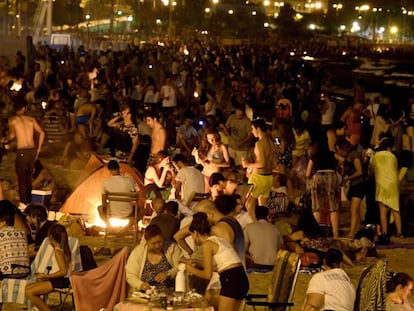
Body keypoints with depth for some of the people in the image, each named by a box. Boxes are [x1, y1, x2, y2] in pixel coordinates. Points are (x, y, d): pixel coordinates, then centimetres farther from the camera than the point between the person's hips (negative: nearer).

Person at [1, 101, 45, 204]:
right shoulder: (31, 120, 9)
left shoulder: (12, 120, -1)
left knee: (22, 179, 2)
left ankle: (24, 204, 1)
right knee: (29, 177, 18)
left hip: (22, 152, -4)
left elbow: (12, 135, -8)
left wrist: (5, 140, 12)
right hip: (32, 150, 4)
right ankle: (29, 202, 25)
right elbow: (42, 133, 8)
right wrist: (39, 148, 14)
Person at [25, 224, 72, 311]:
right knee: (28, 288, 9)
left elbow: (63, 271, -25)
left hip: (62, 281, -10)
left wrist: (47, 276, -18)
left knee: (30, 293, -16)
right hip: (61, 279, 10)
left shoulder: (58, 251, -17)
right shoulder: (63, 248, 10)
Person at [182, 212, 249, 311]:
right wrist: (195, 262, 31)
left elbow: (207, 274, -7)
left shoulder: (207, 244, -7)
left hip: (231, 280, -9)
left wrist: (191, 269, 8)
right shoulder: (217, 240, 18)